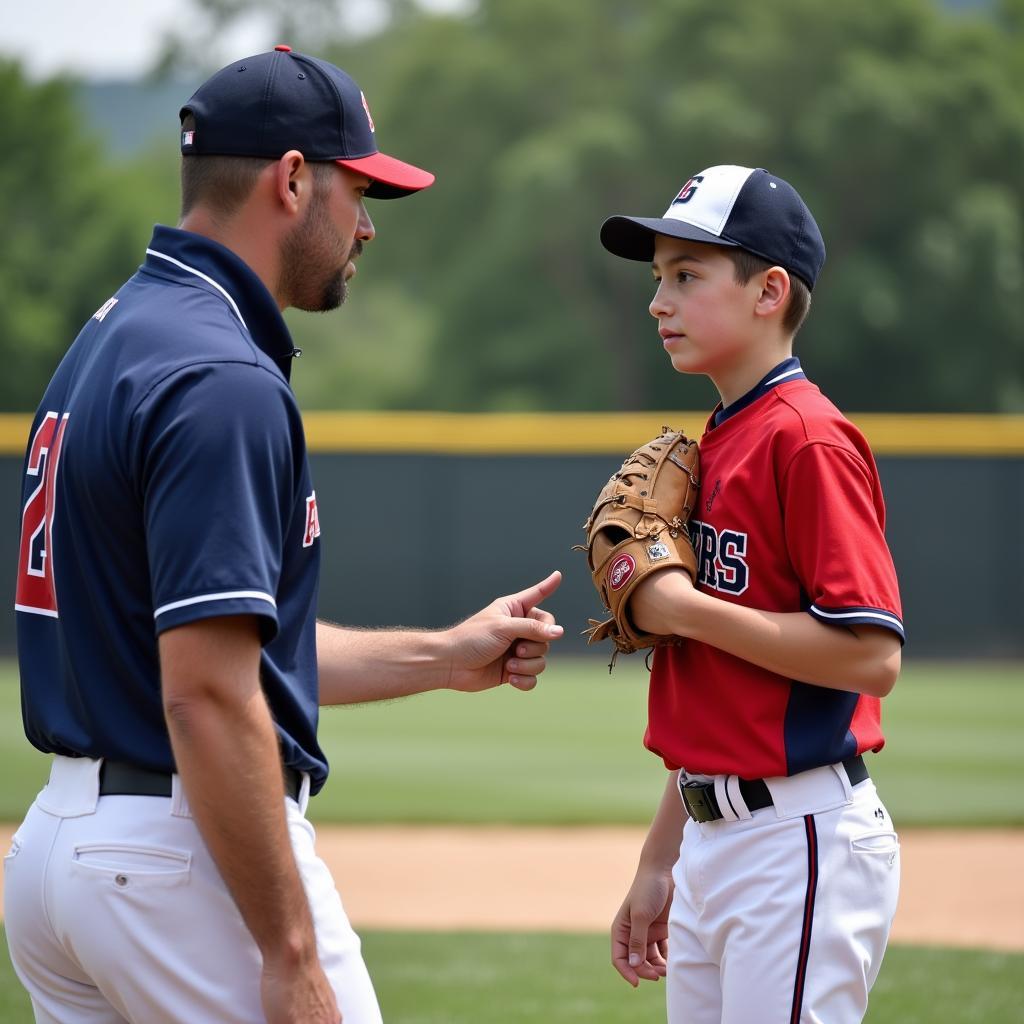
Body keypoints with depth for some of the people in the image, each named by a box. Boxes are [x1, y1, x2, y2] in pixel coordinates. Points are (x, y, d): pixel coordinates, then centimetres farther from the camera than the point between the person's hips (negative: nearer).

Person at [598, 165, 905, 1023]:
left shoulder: (807, 441, -13)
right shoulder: (714, 445, 14)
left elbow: (873, 656, -21)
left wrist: (683, 609, -16)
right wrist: (659, 865, 20)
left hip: (802, 840, -9)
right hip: (711, 842, 9)